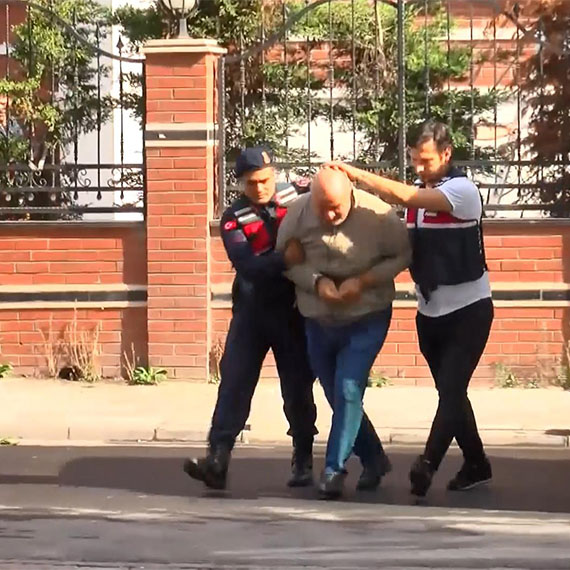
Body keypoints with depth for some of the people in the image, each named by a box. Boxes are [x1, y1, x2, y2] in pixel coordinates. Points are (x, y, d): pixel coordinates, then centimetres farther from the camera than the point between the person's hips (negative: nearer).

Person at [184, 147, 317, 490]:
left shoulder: (297, 199, 0)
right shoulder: (234, 220, -6)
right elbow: (247, 266, -19)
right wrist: (285, 260, -34)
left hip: (293, 311, 1)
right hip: (252, 310, -1)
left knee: (298, 386, 4)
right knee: (234, 380, -9)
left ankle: (303, 462, 17)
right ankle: (218, 458, -14)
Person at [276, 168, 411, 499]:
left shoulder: (377, 214, -21)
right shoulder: (298, 214, -15)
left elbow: (402, 256, -9)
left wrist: (363, 281, -22)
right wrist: (316, 282, -21)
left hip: (367, 319, -4)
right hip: (319, 321, 4)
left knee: (347, 391, -15)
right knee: (339, 397, 13)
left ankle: (334, 470, -7)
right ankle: (374, 460, 31)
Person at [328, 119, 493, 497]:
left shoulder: (462, 191, -17)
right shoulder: (419, 194, 5)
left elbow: (401, 196, -30)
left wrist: (353, 174, -26)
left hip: (468, 310, -7)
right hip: (431, 311, 7)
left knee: (451, 390, -13)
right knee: (451, 392, 11)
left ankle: (427, 466, -22)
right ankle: (476, 466, 22)